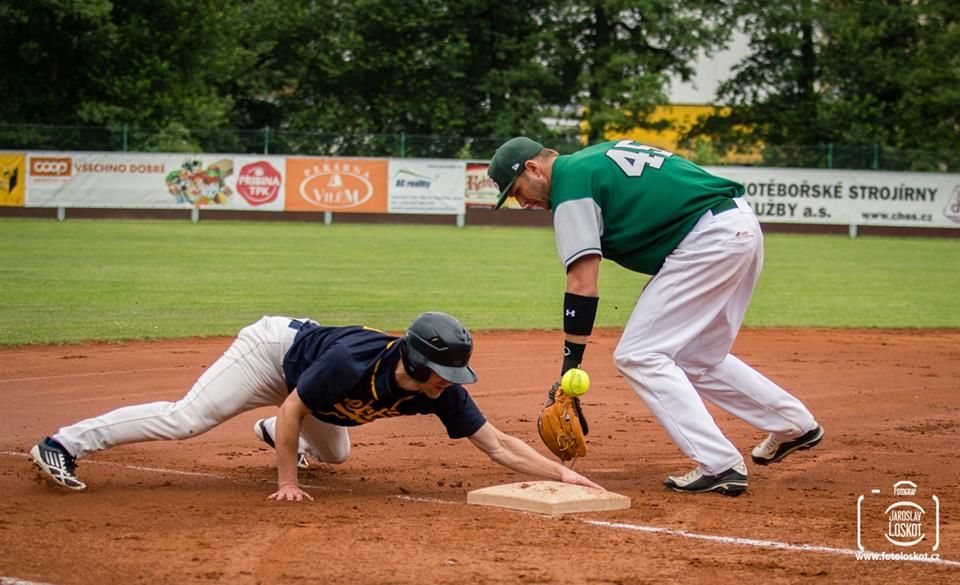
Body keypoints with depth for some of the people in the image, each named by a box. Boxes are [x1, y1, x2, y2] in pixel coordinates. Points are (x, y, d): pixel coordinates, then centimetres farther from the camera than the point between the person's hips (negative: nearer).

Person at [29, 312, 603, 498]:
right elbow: (292, 408, -28)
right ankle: (63, 446, -11)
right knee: (186, 418, -16)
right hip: (276, 345, -7)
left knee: (334, 453, 24)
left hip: (311, 349, 7)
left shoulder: (440, 391, -26)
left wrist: (561, 472, -34)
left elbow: (498, 444, -24)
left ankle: (276, 434, 57)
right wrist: (287, 483, -24)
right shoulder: (351, 364, -42)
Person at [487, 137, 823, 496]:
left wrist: (569, 369, -13)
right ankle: (796, 425, 32)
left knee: (638, 355, -5)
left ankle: (720, 466, -11)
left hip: (708, 241, -10)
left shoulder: (570, 184, -6)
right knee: (697, 359, 23)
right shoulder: (600, 155, 21)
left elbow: (583, 286, -13)